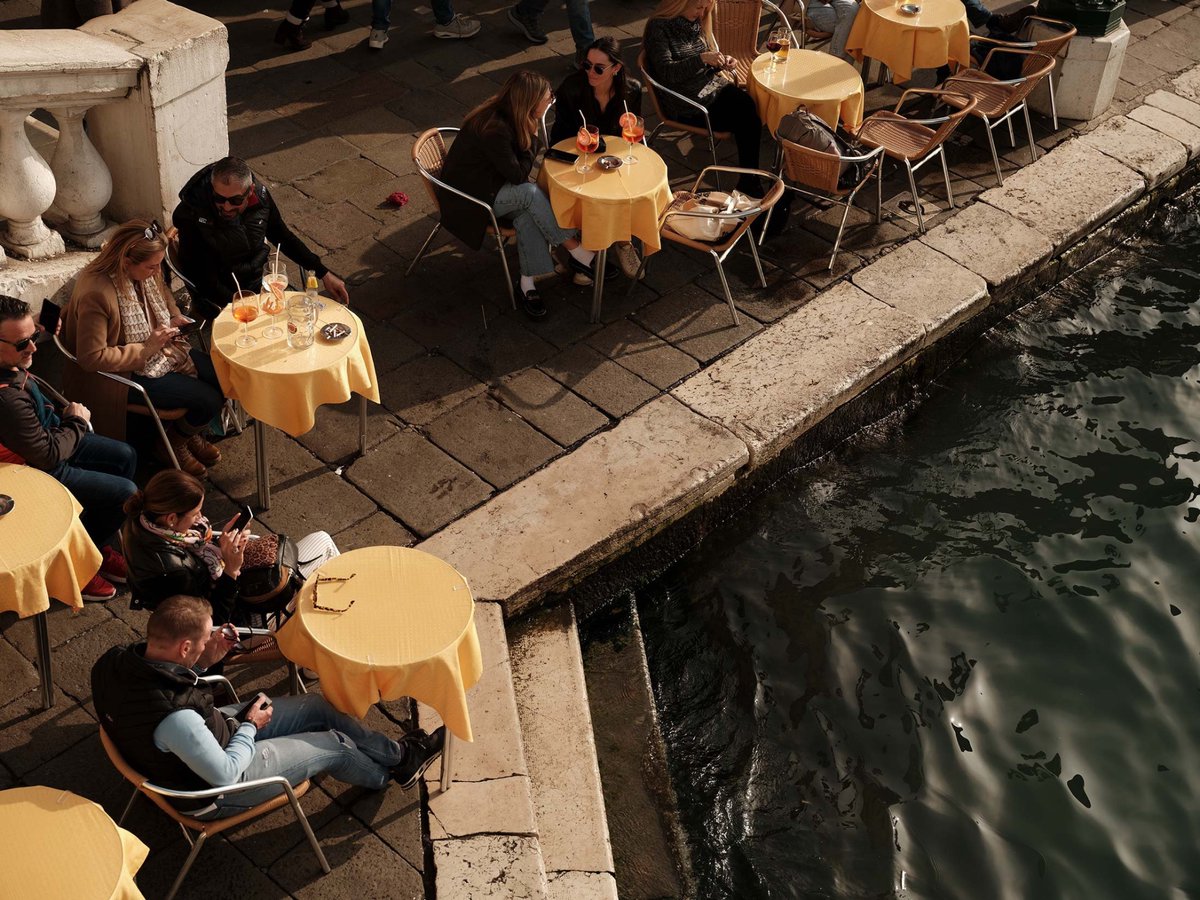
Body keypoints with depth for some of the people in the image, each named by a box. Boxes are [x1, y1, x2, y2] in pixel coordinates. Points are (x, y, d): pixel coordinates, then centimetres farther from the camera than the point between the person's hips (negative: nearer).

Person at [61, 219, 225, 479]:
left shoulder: (144, 273, -7)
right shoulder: (96, 294, -31)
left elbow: (164, 299, 17)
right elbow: (91, 357, -29)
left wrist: (174, 319, -6)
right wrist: (146, 349, -26)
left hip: (160, 351, 9)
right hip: (124, 374, -8)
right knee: (209, 399, -16)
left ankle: (192, 434, 24)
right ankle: (172, 445, 13)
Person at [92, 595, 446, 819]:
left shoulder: (116, 660, -19)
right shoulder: (174, 719, -44)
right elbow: (224, 774, -29)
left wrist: (205, 660, -10)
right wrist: (250, 726, -12)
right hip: (215, 790, -8)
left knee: (319, 707, 12)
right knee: (334, 745, 5)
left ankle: (399, 752, 31)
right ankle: (389, 774, 37)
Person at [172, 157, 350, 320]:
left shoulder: (260, 196, -9)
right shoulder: (192, 213, -23)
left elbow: (283, 237, 8)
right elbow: (195, 273, -18)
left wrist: (323, 273, 7)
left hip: (259, 284, 5)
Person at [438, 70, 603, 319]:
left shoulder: (508, 116, -2)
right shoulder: (494, 128, -29)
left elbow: (521, 163, 7)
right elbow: (518, 175, -22)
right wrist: (532, 133, -12)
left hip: (493, 184, 8)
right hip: (468, 199, -8)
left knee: (527, 213, -22)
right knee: (530, 194, -28)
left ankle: (528, 282, -20)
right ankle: (577, 254, -18)